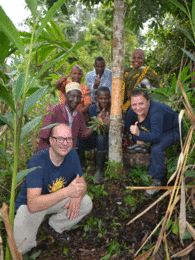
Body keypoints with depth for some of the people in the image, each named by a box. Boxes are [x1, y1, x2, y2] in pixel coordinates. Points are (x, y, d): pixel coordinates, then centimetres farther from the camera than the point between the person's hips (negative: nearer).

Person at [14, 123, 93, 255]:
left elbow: (82, 183, -4)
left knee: (87, 203, -16)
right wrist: (67, 191, -44)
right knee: (19, 247, -20)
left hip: (59, 199, 5)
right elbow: (33, 205, -37)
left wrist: (77, 196, -27)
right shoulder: (37, 162, -31)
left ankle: (53, 226, 7)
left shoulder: (72, 154, -13)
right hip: (30, 204, -5)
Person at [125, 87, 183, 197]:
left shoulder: (156, 112, -39)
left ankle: (157, 181, -15)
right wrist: (138, 138, -12)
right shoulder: (133, 111, -19)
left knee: (157, 148, -30)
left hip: (172, 131, -8)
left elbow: (156, 137, -44)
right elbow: (129, 126, 1)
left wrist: (139, 134, -59)